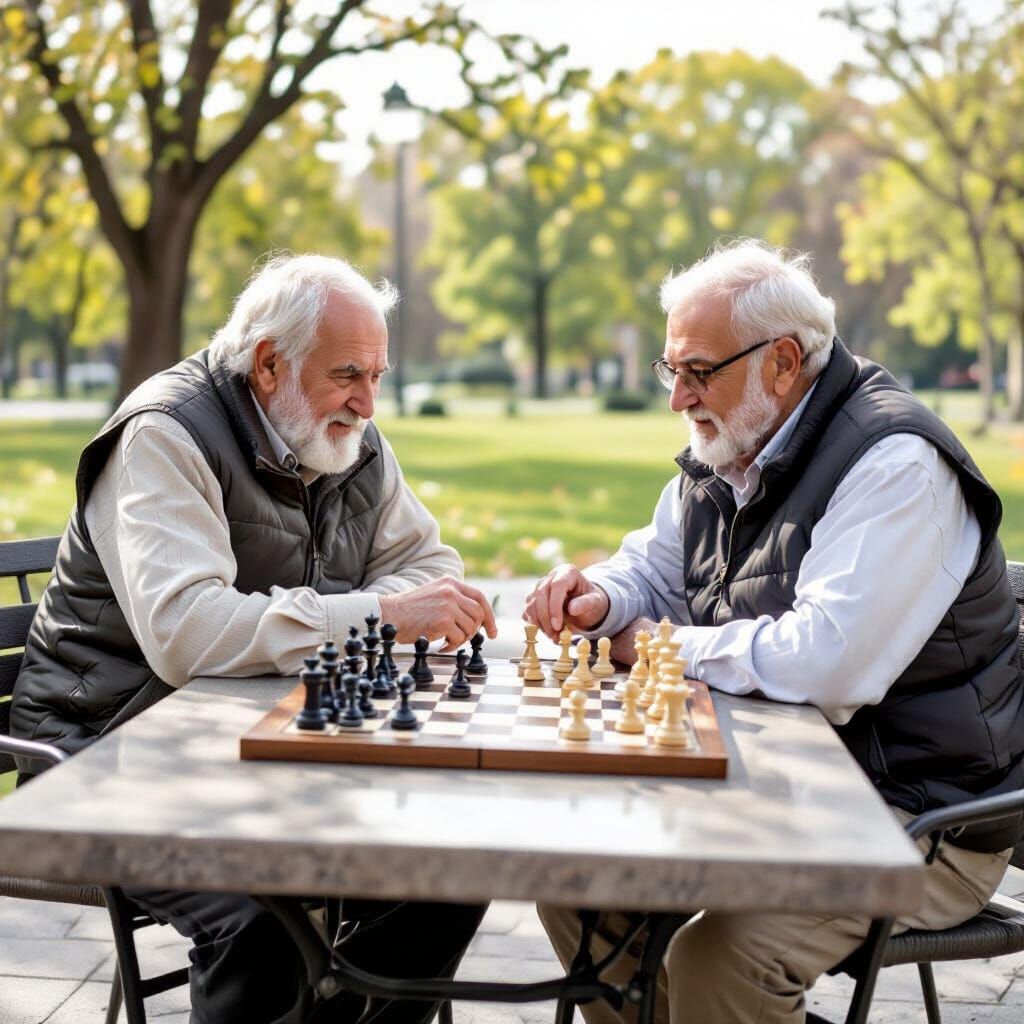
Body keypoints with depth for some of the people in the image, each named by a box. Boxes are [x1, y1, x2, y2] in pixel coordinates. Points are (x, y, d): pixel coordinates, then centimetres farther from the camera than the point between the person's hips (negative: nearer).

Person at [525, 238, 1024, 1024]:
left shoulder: (896, 465, -21)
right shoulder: (726, 452, 8)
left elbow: (825, 665, -31)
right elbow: (654, 567, 23)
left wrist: (666, 649, -15)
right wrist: (601, 597, -2)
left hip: (920, 818, -8)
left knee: (717, 959, -29)